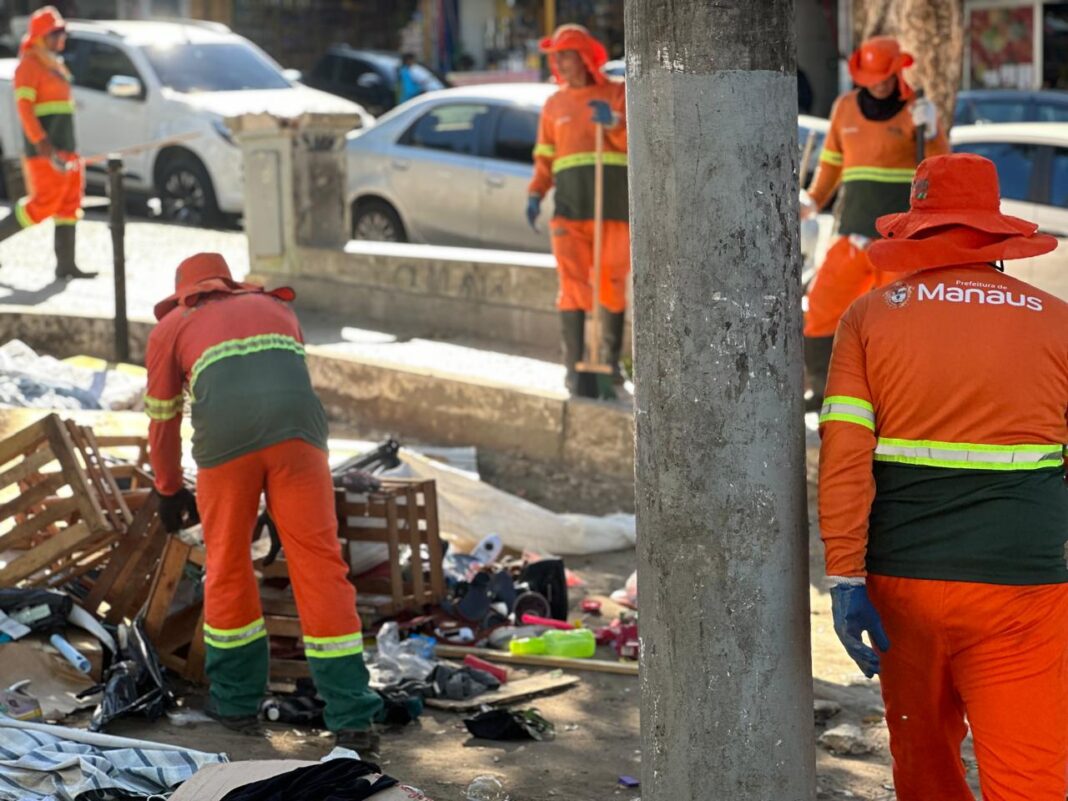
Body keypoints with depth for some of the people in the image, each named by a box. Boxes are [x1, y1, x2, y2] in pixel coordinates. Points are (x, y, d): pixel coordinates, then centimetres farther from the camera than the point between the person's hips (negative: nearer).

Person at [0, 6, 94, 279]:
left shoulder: (56, 66, 20)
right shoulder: (29, 65, -8)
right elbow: (24, 109, -17)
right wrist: (44, 147, -26)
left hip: (65, 149, 9)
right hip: (45, 150, -9)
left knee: (69, 203, 5)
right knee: (44, 203, -12)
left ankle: (66, 265, 5)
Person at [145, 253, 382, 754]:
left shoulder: (171, 328, 29)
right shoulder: (277, 308, 36)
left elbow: (162, 420, 34)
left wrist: (169, 492, 49)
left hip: (226, 438, -1)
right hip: (297, 430, 1)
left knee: (227, 563, 16)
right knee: (319, 564, 3)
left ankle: (236, 701, 28)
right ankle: (351, 718, 0)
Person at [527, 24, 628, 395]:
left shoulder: (617, 94, 6)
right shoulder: (554, 105, 14)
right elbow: (545, 157, 16)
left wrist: (614, 123, -20)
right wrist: (535, 194, 3)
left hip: (614, 209, -1)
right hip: (569, 210, 1)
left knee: (612, 285, 6)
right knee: (573, 285, -7)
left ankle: (611, 359, 22)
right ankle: (573, 366, -6)